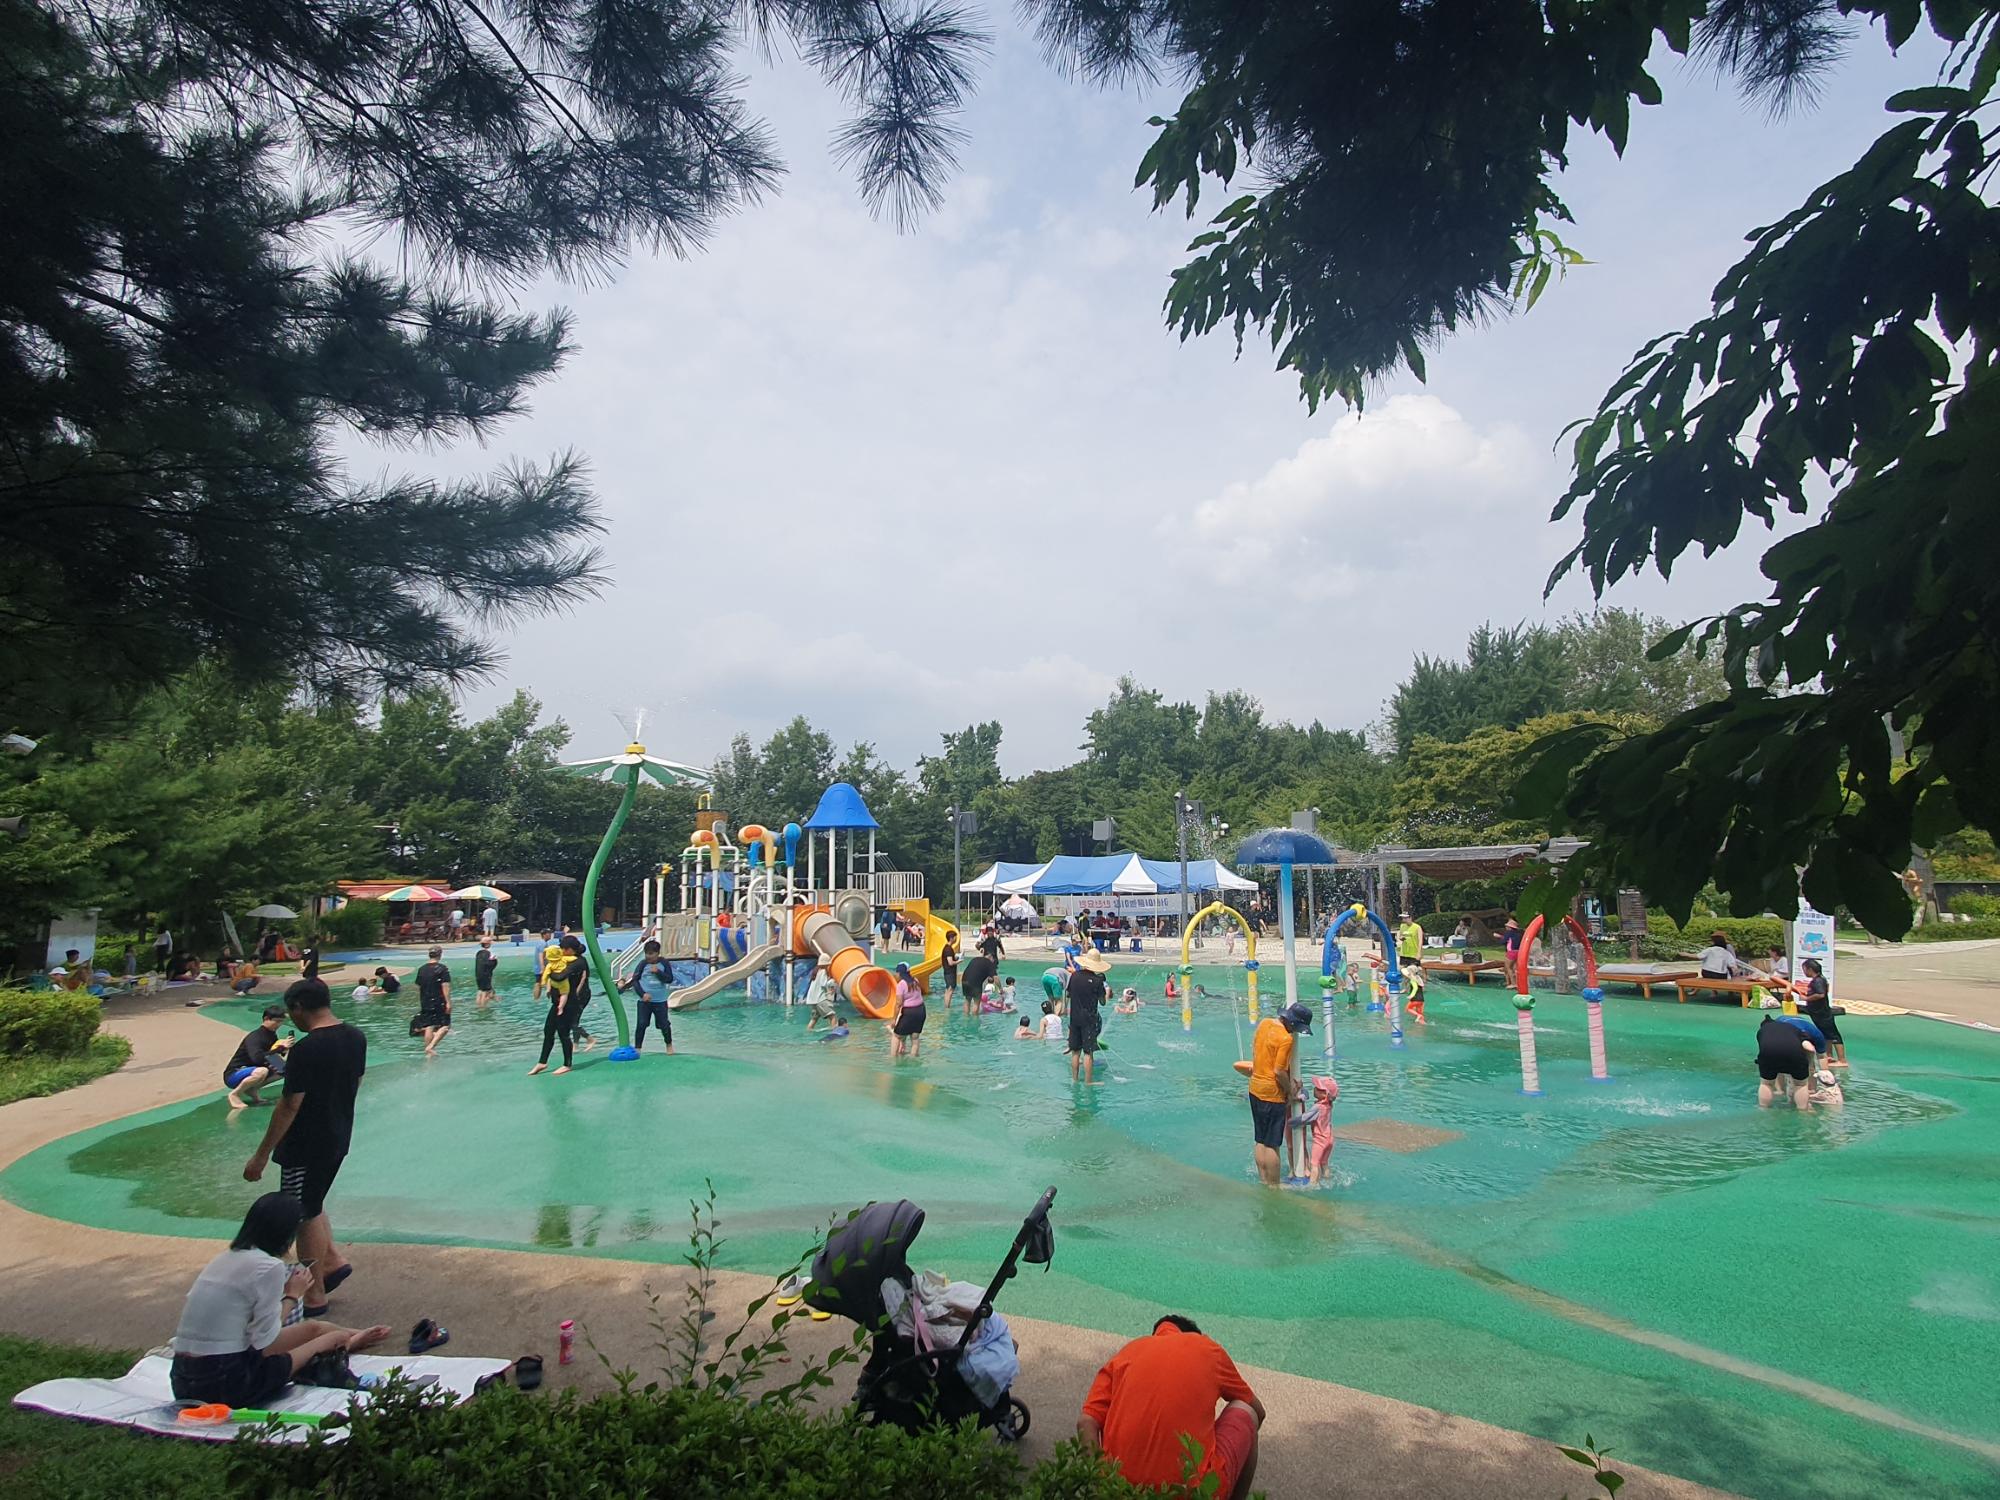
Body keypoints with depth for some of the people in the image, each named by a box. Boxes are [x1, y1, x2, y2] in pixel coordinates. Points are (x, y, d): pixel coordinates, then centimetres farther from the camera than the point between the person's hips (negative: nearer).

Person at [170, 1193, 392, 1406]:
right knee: (337, 1337, 9)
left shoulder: (226, 1258, 7)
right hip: (222, 1384, -8)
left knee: (312, 1327, 22)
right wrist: (292, 1296, -1)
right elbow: (265, 1346, -14)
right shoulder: (269, 1267, -19)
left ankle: (353, 1340, 49)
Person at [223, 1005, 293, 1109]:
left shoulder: (272, 1035, 2)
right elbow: (257, 1058, -38)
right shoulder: (254, 1037, -22)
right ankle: (235, 1094, -13)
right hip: (233, 1075, -8)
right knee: (262, 1071, -37)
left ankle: (251, 1089, 5)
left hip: (251, 1071, 8)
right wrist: (279, 1048, -37)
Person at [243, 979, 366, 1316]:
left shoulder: (305, 1049, -24)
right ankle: (333, 1260, 26)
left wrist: (261, 1155, -13)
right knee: (311, 1204, 26)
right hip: (339, 1138, 8)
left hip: (306, 1146, -8)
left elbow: (290, 1106, -22)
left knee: (305, 1216, 7)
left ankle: (315, 1296, 18)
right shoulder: (356, 1037, 1)